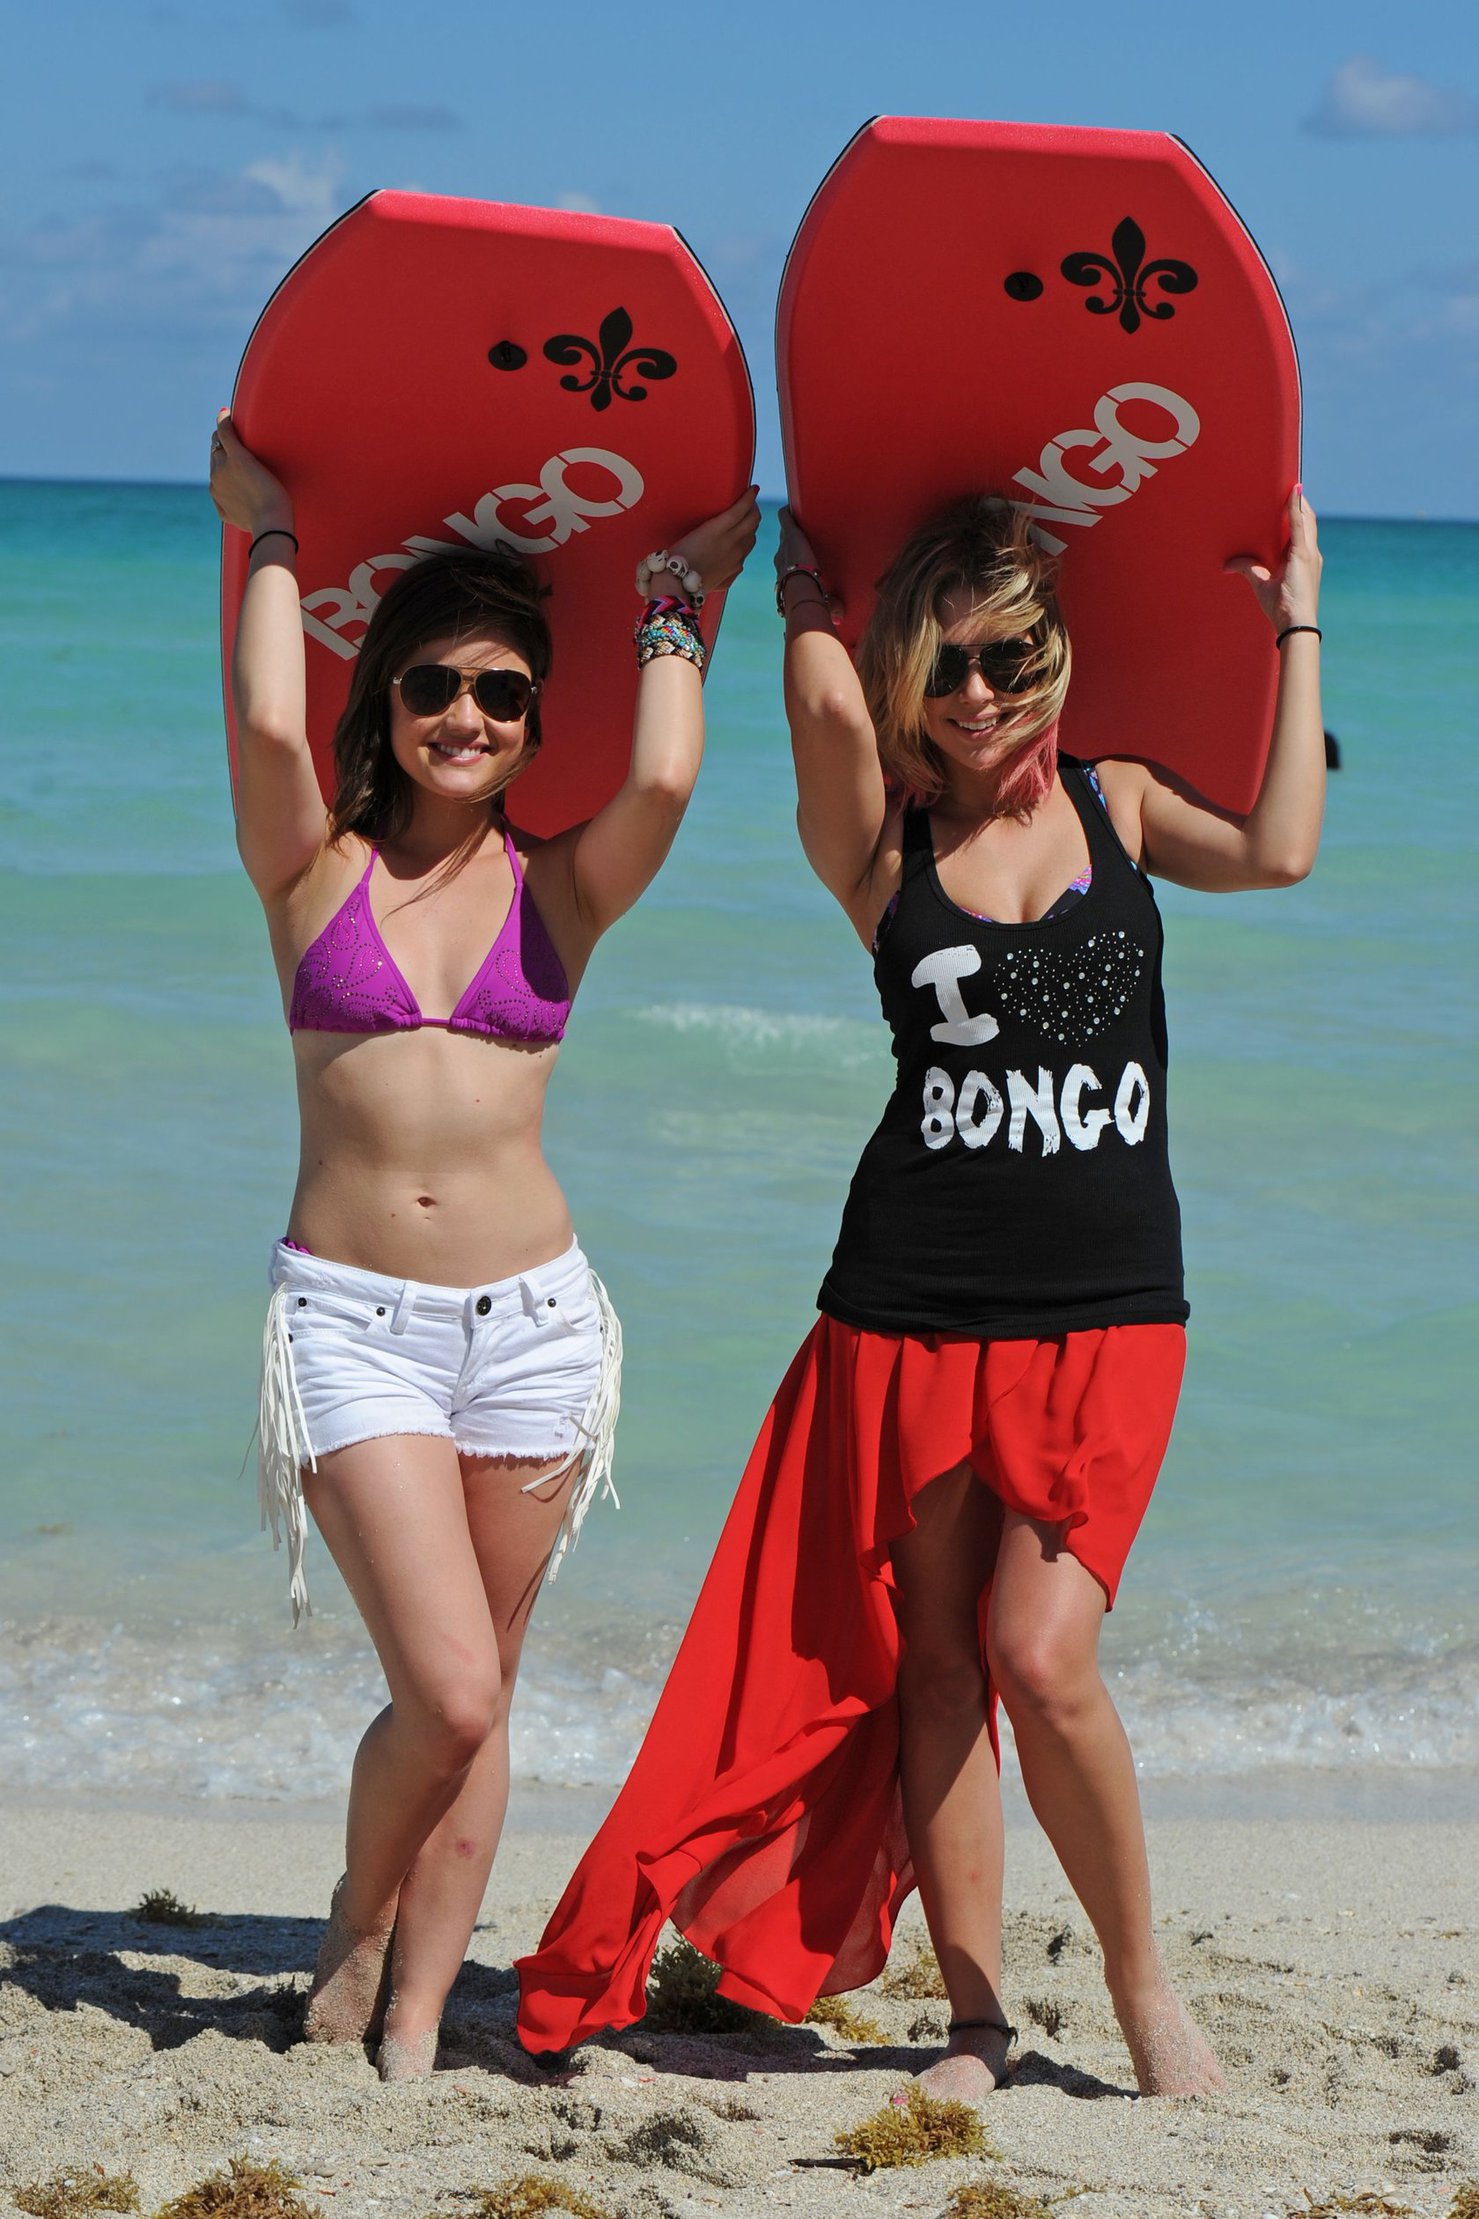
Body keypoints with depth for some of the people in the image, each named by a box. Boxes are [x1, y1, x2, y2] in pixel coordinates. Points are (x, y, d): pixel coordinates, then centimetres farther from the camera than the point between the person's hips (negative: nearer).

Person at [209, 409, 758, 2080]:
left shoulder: (559, 890, 7)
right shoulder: (318, 873, 3)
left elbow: (663, 777, -13)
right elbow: (269, 724, -16)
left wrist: (681, 594, 2)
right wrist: (268, 538, -2)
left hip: (533, 1318, 3)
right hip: (351, 1316, -3)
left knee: (476, 1705, 7)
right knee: (448, 1691, -12)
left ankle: (412, 2033, 18)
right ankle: (355, 1935, 17)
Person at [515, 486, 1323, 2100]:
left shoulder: (1118, 804, 8)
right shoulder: (882, 837, 2)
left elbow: (1278, 851, -11)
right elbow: (828, 707, -19)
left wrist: (1298, 632, -5)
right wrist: (805, 586, 0)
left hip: (1107, 1316, -1)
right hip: (916, 1306, 1)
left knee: (1043, 1657, -12)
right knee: (933, 1661, 6)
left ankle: (1140, 1979, 9)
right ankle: (977, 2014, 18)